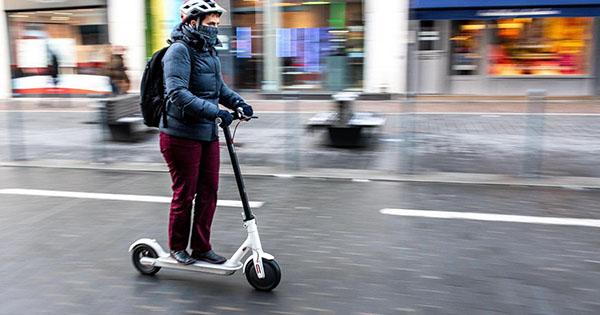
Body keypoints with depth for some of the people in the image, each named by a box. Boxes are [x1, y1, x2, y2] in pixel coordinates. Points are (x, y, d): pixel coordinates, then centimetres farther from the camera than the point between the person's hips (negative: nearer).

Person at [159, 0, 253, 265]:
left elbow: (219, 87, 23)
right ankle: (177, 247, 23)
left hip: (208, 134, 8)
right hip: (182, 135, -8)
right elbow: (178, 94, -25)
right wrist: (215, 112, -30)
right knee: (185, 193, 3)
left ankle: (201, 247, 23)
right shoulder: (179, 51, -13)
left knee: (208, 191, 9)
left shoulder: (208, 52, 15)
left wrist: (238, 103, 3)